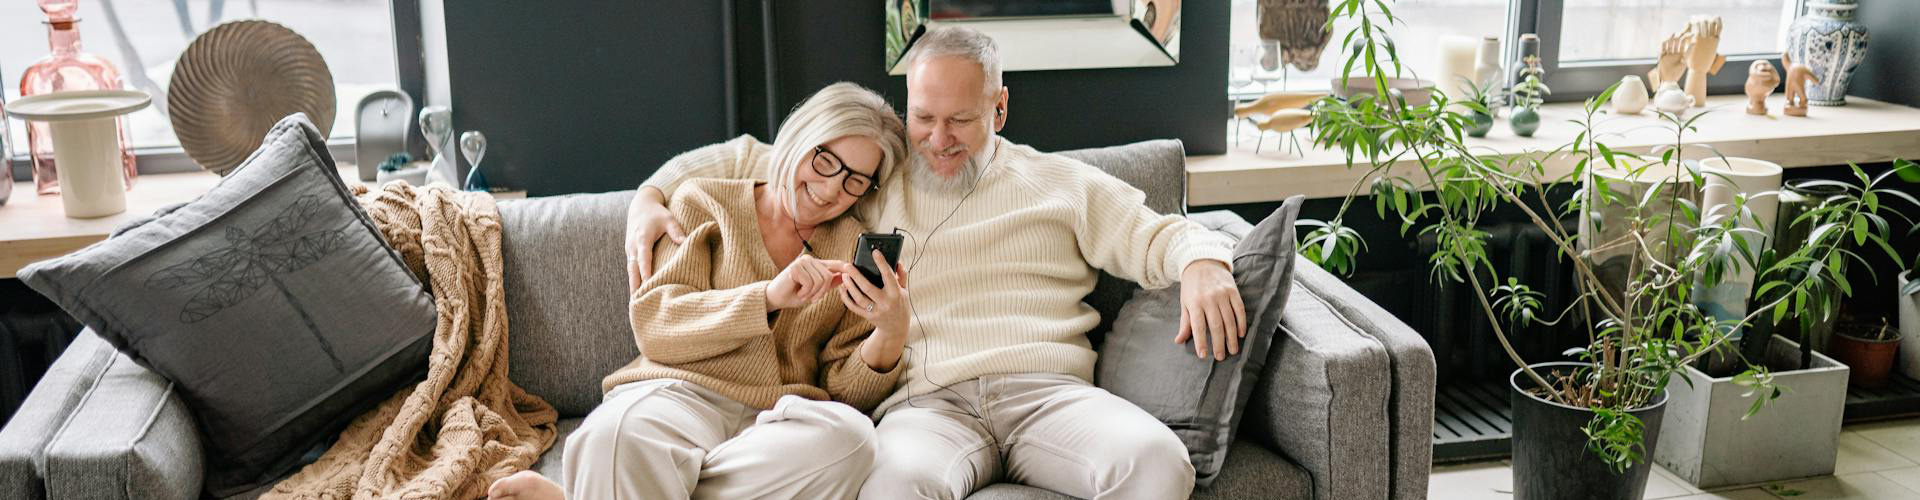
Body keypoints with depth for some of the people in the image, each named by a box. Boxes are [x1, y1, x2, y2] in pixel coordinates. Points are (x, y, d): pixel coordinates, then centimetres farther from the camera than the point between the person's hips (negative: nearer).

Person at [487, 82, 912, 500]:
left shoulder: (856, 252, 17)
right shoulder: (704, 203, 12)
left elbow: (847, 388, 9)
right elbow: (653, 324, -2)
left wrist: (891, 334, -12)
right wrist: (769, 297, -14)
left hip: (778, 422, 4)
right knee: (624, 428, -43)